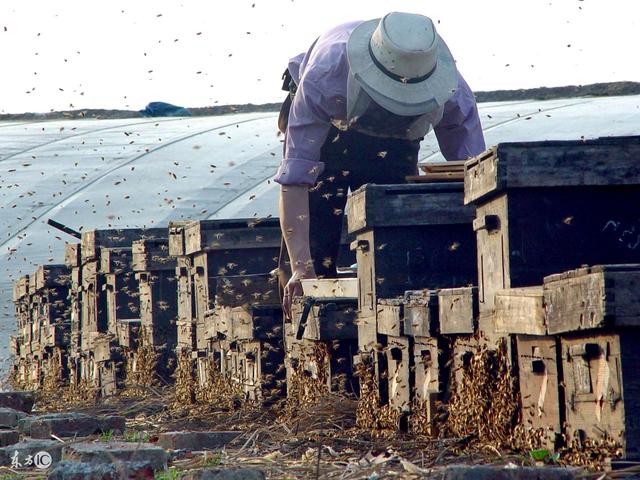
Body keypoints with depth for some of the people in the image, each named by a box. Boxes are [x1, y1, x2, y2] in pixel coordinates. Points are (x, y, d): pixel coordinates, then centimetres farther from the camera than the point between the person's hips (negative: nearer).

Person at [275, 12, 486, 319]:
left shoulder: (453, 95, -37)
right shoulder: (324, 77, -43)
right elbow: (294, 177, -43)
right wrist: (300, 268, -51)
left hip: (393, 142, 2)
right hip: (323, 129, -2)